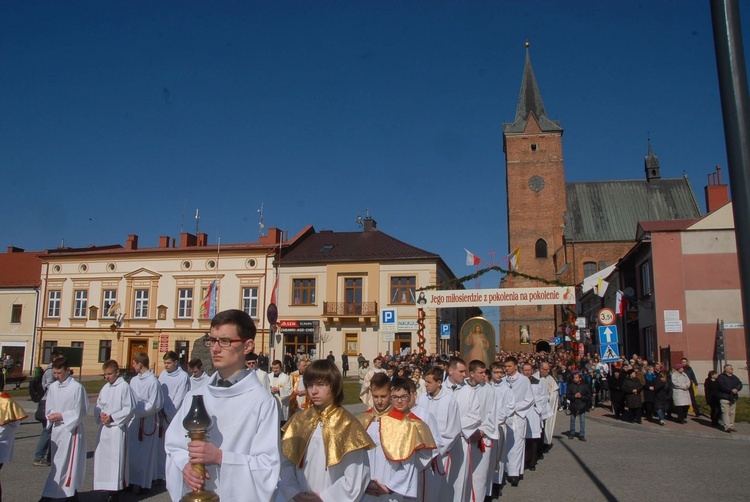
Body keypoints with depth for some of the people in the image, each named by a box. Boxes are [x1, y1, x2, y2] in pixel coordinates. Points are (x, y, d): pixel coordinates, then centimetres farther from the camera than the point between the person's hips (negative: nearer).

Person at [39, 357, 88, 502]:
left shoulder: (77, 388, -15)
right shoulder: (53, 387, 4)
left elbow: (80, 412, -11)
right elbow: (49, 408, 11)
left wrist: (61, 416, -15)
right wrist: (51, 417, -8)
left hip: (71, 429, -7)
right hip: (56, 429, 7)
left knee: (67, 462, -2)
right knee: (57, 463, 13)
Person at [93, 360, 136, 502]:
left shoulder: (124, 387, -10)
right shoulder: (105, 388, 11)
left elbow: (129, 409, -12)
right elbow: (98, 406, 16)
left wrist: (112, 417, -14)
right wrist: (100, 415, -4)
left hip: (117, 428, -7)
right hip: (104, 428, 7)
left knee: (115, 459, -5)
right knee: (102, 457, 11)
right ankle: (108, 487, 25)